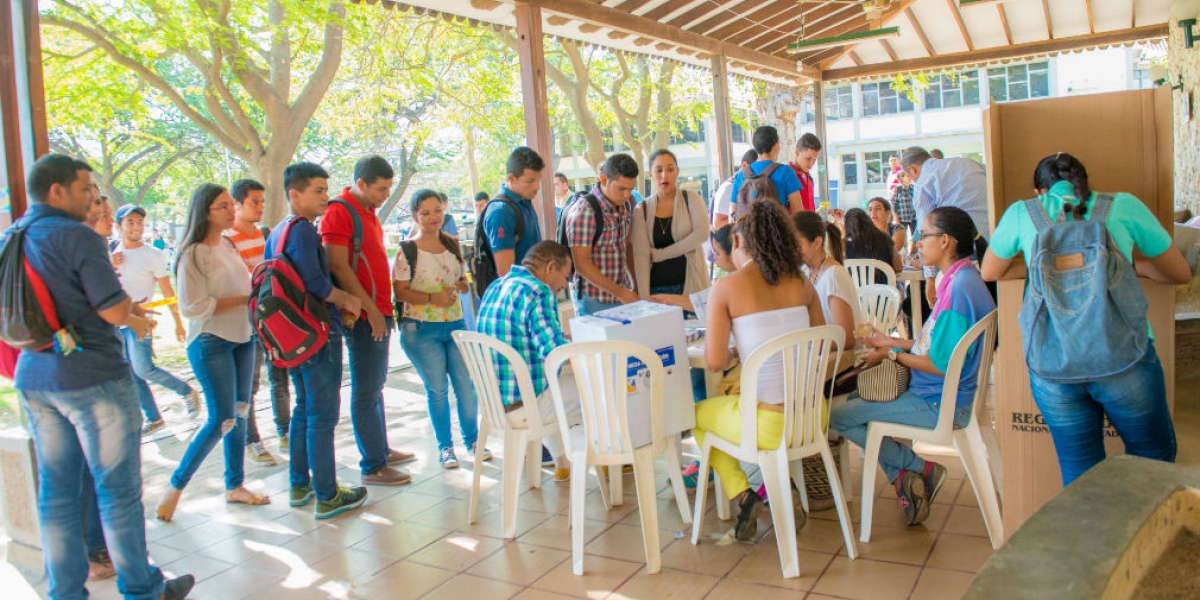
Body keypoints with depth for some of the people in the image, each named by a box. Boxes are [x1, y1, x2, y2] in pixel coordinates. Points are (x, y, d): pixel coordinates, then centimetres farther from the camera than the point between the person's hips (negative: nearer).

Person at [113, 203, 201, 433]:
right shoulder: (113, 254, 9)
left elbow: (168, 292, -4)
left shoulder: (153, 255, -5)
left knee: (144, 369, -15)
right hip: (117, 322, 6)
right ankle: (154, 419, 19)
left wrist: (178, 323, -4)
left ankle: (187, 392, 8)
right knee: (132, 376, 7)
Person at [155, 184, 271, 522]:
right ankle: (175, 487, 8)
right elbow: (193, 307, -18)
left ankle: (235, 486, 22)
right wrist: (245, 298, -18)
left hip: (242, 338, 7)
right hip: (210, 342, -7)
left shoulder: (229, 246, 12)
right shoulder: (193, 254, -13)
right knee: (221, 420, -8)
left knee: (240, 413, 10)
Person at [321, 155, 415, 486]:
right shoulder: (339, 212, -12)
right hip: (363, 316, -9)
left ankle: (382, 450, 29)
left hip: (378, 312, 9)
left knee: (375, 385, 17)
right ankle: (372, 467, 3)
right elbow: (338, 266, -19)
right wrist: (370, 309, -20)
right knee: (366, 390, -3)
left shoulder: (367, 212, 16)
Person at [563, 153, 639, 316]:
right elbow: (582, 264, -20)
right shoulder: (584, 211, -17)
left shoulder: (625, 206, 6)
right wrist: (620, 292, -20)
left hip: (623, 293, 7)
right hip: (594, 301, -6)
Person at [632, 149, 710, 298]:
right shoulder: (642, 210, 2)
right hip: (656, 287, 1)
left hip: (690, 284, -1)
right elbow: (640, 254, -7)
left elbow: (702, 233, -14)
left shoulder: (691, 200, 2)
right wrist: (644, 297, -19)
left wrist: (658, 254, -14)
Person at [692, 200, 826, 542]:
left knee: (698, 414, 26)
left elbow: (715, 362, -11)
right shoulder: (801, 284, 4)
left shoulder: (727, 287, -9)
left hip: (771, 424, -5)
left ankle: (742, 495, 12)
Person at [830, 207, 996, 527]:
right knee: (855, 398, 20)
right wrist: (892, 342, 13)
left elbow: (941, 364, -25)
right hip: (940, 395, 10)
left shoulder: (959, 287, -24)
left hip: (940, 404, -10)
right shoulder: (962, 279, 8)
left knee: (837, 416, -11)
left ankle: (920, 467, 3)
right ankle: (903, 476, 13)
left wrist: (892, 354, -11)